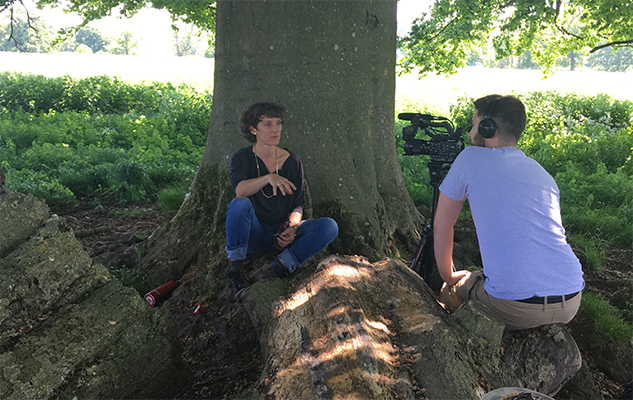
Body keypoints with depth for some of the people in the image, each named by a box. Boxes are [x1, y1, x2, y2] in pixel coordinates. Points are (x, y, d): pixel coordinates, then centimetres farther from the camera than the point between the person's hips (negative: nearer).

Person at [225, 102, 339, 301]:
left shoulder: (292, 161, 2)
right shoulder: (241, 158, -5)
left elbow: (298, 203, 4)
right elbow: (240, 190, -26)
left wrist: (292, 227, -16)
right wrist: (269, 177, -44)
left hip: (283, 231, 3)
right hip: (255, 232, -2)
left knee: (330, 226, -22)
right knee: (239, 204, -34)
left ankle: (278, 267, -32)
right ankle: (236, 269, -30)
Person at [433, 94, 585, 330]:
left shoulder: (471, 158, 1)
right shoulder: (542, 172, 16)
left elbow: (442, 226, 9)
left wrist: (448, 276, 22)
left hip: (516, 309, -6)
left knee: (450, 292, 21)